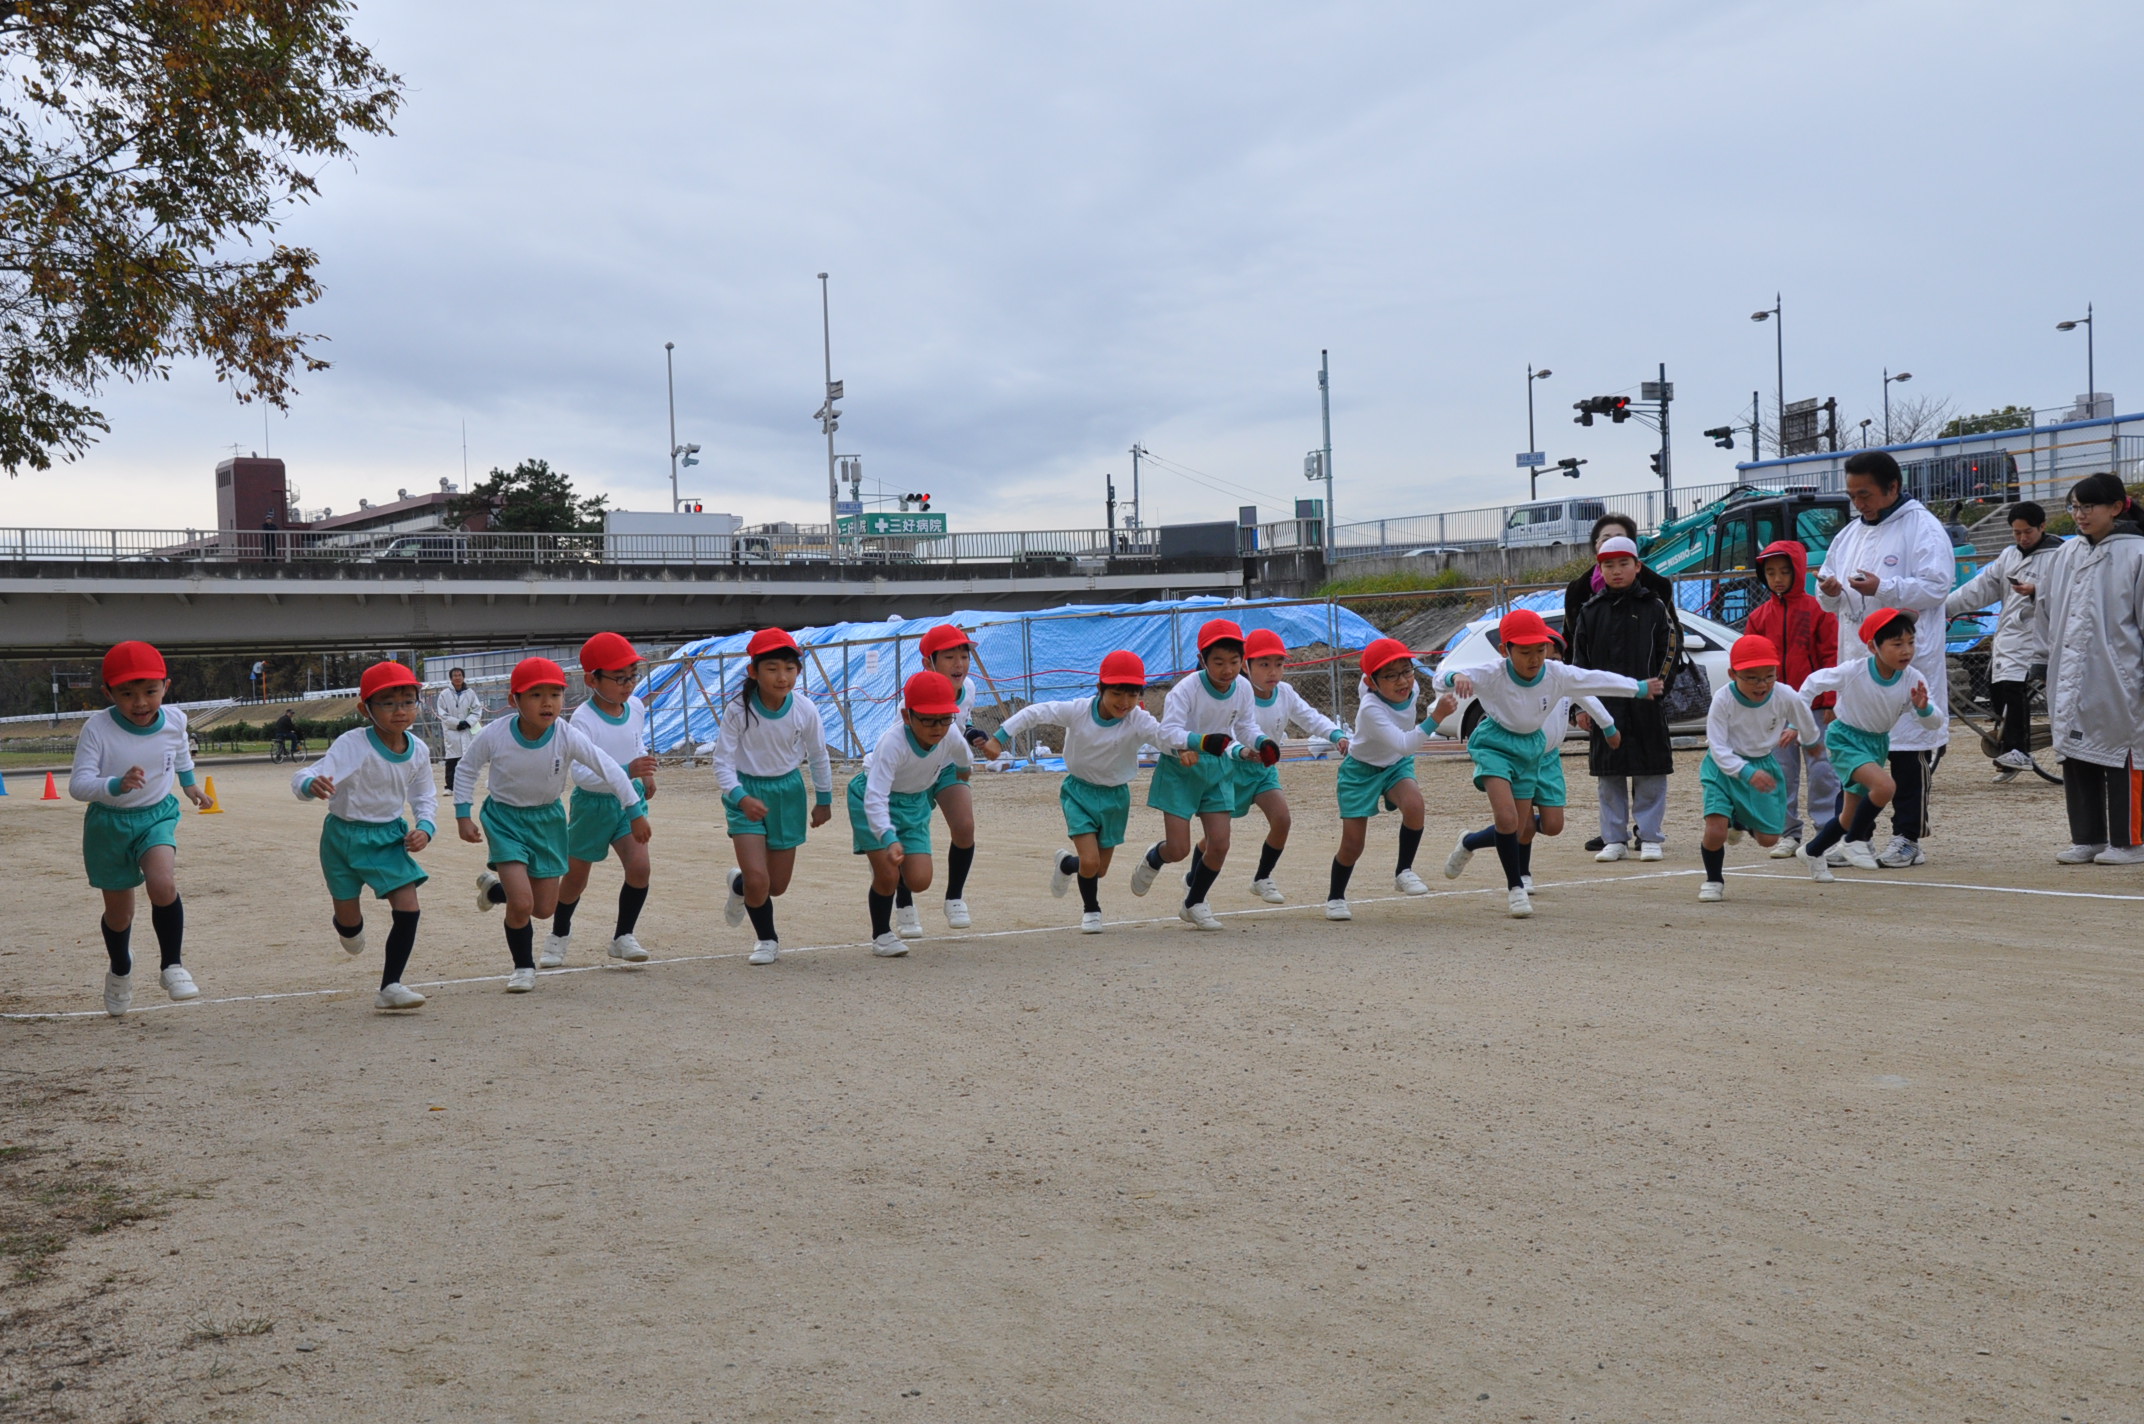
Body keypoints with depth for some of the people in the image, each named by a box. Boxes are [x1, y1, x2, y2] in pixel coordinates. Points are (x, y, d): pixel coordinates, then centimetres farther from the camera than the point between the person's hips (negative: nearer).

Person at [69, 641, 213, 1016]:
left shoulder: (174, 720, -10)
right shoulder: (97, 729, -22)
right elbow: (78, 784, -27)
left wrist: (188, 781, 27)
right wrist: (117, 785, -44)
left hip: (157, 816, 1)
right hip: (108, 823, -1)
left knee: (163, 884, -28)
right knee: (118, 913, 12)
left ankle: (171, 965, -7)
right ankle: (120, 970, 45)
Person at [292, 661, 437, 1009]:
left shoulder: (418, 751, -7)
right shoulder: (353, 745, -24)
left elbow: (425, 797, 11)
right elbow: (304, 779, -34)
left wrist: (424, 827, -8)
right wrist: (312, 785, -58)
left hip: (389, 836, 3)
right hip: (344, 836, -3)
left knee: (408, 908, -12)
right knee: (349, 920, 6)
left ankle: (390, 987, 0)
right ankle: (348, 927, 47)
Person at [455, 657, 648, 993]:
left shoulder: (568, 737, -22)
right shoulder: (494, 736, -21)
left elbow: (609, 769, -18)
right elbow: (467, 769, -3)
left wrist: (636, 813, -19)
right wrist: (463, 816, -6)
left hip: (547, 818, 3)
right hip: (505, 817, -2)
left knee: (544, 909, 9)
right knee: (522, 903, -16)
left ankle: (495, 887, 40)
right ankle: (523, 968, 10)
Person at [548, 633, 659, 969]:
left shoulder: (636, 708, -4)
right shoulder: (583, 719, -23)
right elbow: (580, 773, -33)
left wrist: (646, 776, 22)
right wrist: (627, 771, -43)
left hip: (629, 800, 4)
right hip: (592, 804, -4)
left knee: (639, 866, -15)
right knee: (576, 876, 12)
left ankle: (623, 936, 3)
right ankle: (559, 936, 38)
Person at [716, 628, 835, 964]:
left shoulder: (805, 710, -13)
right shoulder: (738, 710, -20)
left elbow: (818, 757, 3)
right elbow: (723, 763, -17)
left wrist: (823, 799, 12)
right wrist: (741, 798, -33)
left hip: (787, 791, 3)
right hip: (746, 791, -3)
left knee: (777, 885, 9)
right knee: (758, 880, -15)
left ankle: (740, 886, 46)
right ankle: (767, 939, 15)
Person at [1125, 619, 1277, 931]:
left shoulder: (1243, 688, -7)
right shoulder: (1187, 688, -23)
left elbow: (1246, 727, 4)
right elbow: (1169, 731, -29)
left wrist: (1262, 743, -18)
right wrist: (1203, 741, -45)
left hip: (1218, 768, 5)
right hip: (1180, 769, -5)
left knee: (1220, 845, -2)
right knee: (1179, 849, -7)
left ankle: (1194, 904, 22)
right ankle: (1153, 859, 33)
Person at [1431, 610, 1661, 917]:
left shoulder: (1558, 675, -14)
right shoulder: (1492, 675, -24)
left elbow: (1599, 680, 2)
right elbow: (1439, 680, -31)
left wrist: (1639, 688, 14)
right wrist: (1456, 678, -56)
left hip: (1531, 747, 5)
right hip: (1495, 744, -5)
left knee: (1517, 827, 8)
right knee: (1507, 819, -20)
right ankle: (1515, 887, -6)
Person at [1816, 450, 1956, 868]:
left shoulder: (1923, 527, -5)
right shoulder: (1849, 533, 18)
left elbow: (1937, 586, -14)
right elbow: (1832, 603, 22)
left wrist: (1882, 588, -23)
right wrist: (1828, 591, -1)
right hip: (1856, 657, 7)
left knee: (1908, 748, -1)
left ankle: (1908, 838, 6)